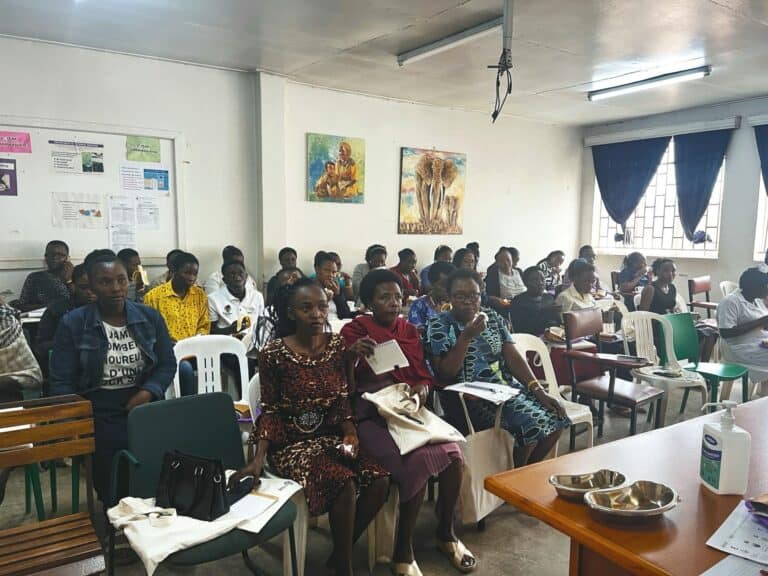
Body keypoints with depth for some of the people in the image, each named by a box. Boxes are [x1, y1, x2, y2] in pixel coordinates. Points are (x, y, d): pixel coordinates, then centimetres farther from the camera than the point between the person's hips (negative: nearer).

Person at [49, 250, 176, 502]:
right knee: (113, 499, -10)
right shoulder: (72, 323, -3)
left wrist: (148, 392, -11)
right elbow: (61, 382, -2)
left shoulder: (150, 317, 4)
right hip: (98, 418, -1)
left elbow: (167, 364, 8)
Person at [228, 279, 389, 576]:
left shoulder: (338, 345, -1)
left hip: (331, 434, 5)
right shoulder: (274, 353, -13)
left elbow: (343, 399, 5)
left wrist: (350, 433, -11)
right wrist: (259, 458, -18)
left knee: (380, 480, -16)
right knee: (344, 484, -28)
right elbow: (270, 411, -8)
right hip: (290, 441, -5)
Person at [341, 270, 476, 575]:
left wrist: (423, 388, -10)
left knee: (452, 452, -22)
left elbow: (425, 375, 13)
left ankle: (446, 533, 3)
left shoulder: (410, 331, 13)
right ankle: (403, 551, -9)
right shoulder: (354, 331, 0)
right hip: (372, 416, -4)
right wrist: (352, 356, -25)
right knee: (419, 461, -30)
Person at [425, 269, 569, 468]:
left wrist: (539, 391, -8)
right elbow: (444, 375, -14)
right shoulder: (439, 326, -6)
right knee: (532, 424, -23)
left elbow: (513, 357, 4)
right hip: (470, 399, -6)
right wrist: (467, 336, -22)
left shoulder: (493, 317, 10)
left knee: (555, 419, -11)